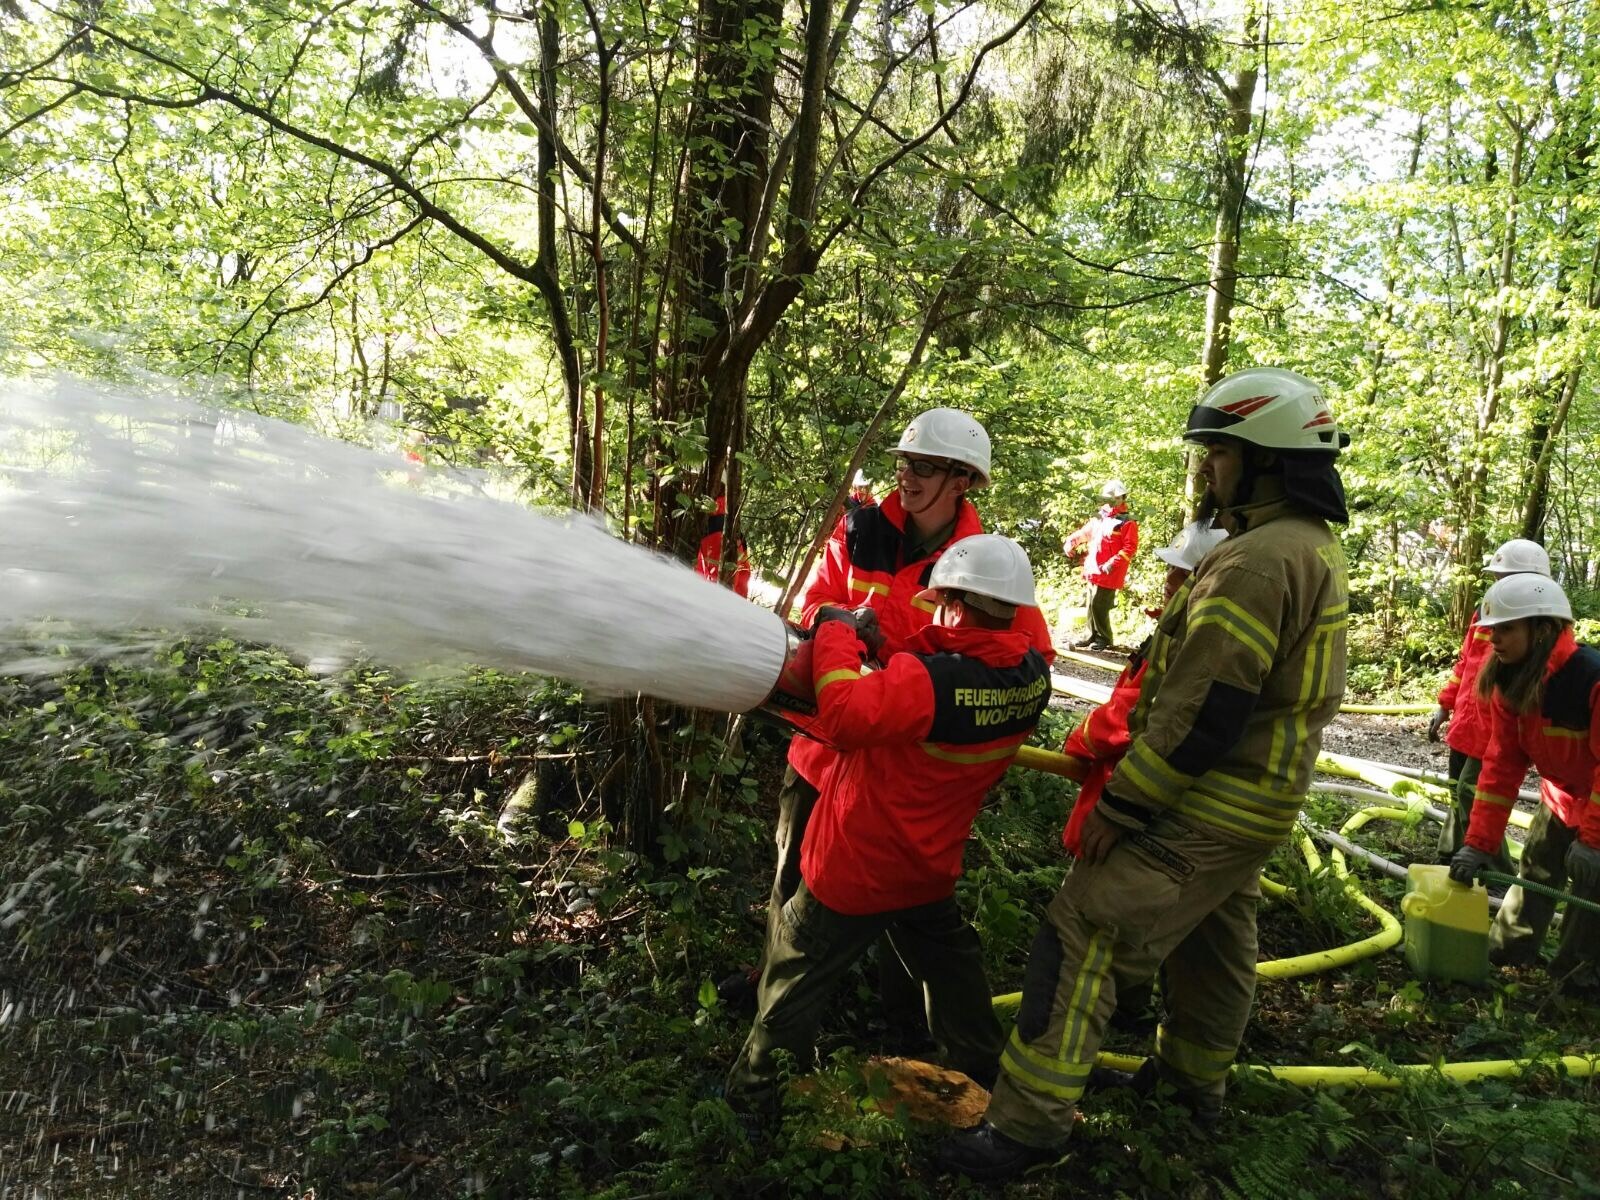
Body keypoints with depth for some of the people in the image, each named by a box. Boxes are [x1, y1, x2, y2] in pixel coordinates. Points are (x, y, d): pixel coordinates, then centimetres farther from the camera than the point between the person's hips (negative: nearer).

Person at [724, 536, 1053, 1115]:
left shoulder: (929, 681, -35)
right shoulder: (1032, 674, -12)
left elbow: (845, 716, -40)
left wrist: (836, 631, -27)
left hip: (854, 870, -6)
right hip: (930, 868, 6)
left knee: (797, 978, 15)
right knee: (949, 963, 30)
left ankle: (754, 1092, 32)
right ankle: (983, 1069, 46)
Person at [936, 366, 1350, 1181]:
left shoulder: (1256, 562, -25)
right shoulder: (1316, 547, 9)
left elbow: (1203, 714, -27)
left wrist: (1119, 805, -19)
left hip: (1205, 810, -10)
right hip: (1257, 802, 10)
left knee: (1082, 940, -7)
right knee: (1214, 942, 25)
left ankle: (1028, 1124, -1)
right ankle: (1194, 1080, 45)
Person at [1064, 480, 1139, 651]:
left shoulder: (1128, 523, -7)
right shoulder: (1099, 518, 16)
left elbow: (1130, 548, -14)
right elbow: (1084, 532, 28)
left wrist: (1112, 562, -23)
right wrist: (1070, 542, 12)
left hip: (1109, 573, -7)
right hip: (1094, 571, 7)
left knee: (1099, 606, -9)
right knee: (1090, 605, 12)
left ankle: (1105, 639, 5)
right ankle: (1094, 636, 23)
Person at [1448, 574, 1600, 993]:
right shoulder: (1510, 682, -12)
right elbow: (1503, 763, -11)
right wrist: (1479, 843, -15)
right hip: (1562, 794, 7)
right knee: (1536, 868, 15)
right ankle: (1509, 947, 29)